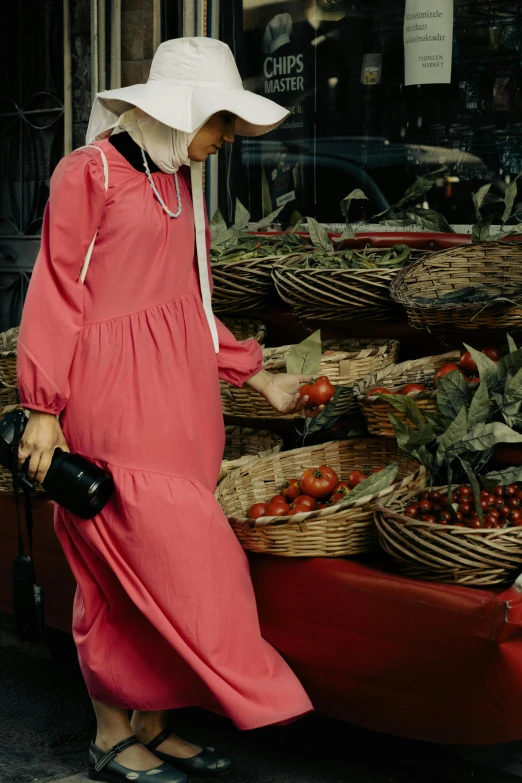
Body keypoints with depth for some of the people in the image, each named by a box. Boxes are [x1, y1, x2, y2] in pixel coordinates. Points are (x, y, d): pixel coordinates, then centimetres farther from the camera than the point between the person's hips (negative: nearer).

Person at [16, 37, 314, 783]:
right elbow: (57, 293, -10)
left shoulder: (180, 179, 14)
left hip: (179, 394, 8)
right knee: (142, 562, -6)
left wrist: (258, 377, 22)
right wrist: (45, 409, -13)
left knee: (154, 567, 10)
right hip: (115, 395, -7)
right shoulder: (90, 172, -8)